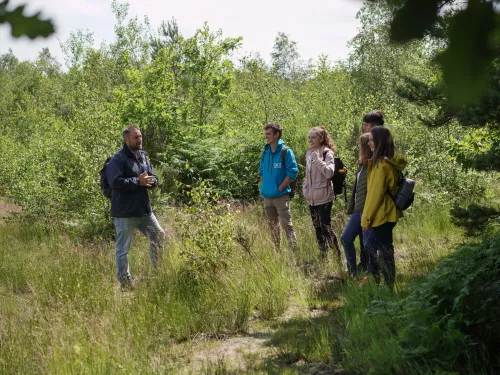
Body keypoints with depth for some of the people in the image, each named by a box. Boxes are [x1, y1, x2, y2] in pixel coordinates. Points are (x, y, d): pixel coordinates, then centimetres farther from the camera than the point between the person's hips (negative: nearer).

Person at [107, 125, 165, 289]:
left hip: (144, 210, 8)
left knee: (159, 237, 17)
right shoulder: (118, 160, -11)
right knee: (123, 249, 1)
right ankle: (125, 281, 10)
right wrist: (138, 182, -20)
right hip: (125, 212, -8)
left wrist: (150, 180, -7)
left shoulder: (143, 157, 14)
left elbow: (154, 179, 17)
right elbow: (116, 182, -24)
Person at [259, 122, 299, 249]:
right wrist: (263, 187, 7)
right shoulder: (265, 152, 9)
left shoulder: (286, 152, -9)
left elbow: (292, 172, -12)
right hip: (267, 196, 7)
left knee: (287, 225, -7)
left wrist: (280, 188, -14)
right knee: (273, 225, 15)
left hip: (281, 196, -7)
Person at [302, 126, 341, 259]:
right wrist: (305, 188, 12)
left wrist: (318, 159, -25)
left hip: (324, 196, -7)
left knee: (326, 227, -8)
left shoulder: (327, 153, -10)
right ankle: (322, 255, 20)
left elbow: (329, 173, -23)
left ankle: (338, 255, 1)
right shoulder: (309, 153, 11)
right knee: (317, 227, 12)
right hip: (312, 197, 7)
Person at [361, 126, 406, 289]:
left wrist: (366, 219, -12)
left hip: (382, 215, -10)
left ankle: (388, 287, 7)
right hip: (388, 213, 10)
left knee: (385, 252, -1)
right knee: (370, 245, 20)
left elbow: (375, 194, -18)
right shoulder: (392, 162, 8)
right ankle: (373, 279, 29)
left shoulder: (382, 165, -20)